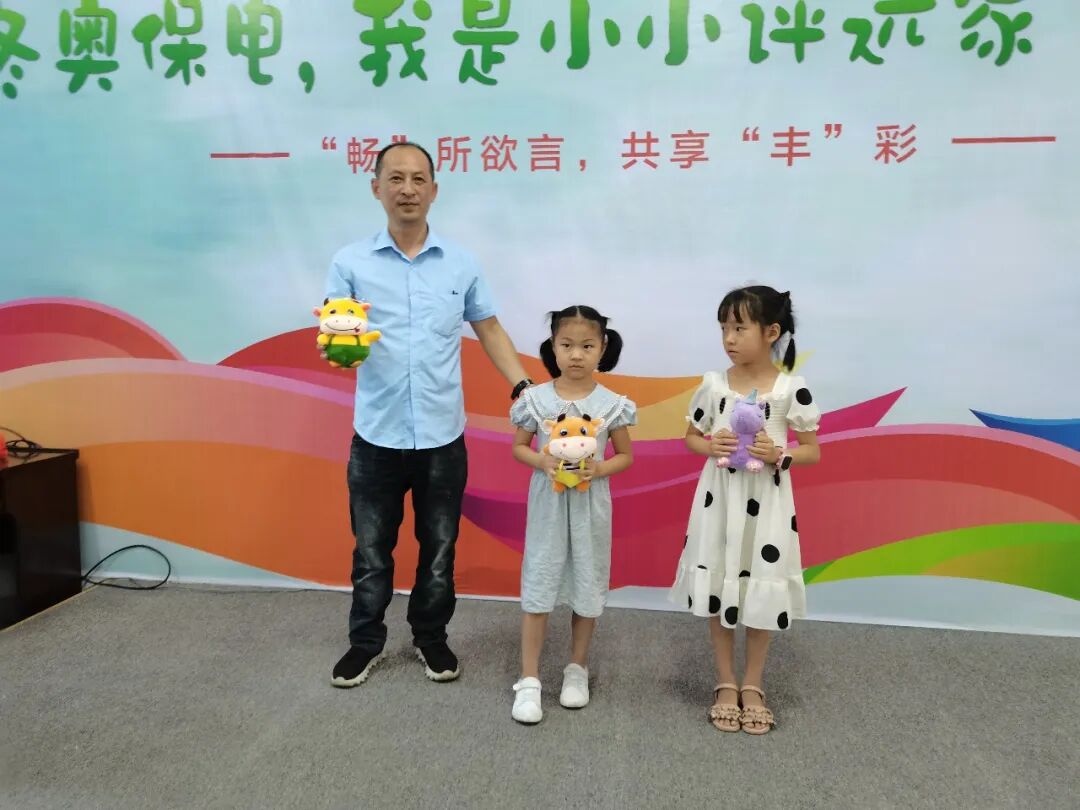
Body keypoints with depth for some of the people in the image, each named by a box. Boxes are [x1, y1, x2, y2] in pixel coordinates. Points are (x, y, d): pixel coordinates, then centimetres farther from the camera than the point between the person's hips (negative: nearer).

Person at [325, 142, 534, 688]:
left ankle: (431, 638, 34)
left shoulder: (461, 263, 2)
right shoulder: (350, 263, -2)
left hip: (443, 438, 1)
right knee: (371, 551, 12)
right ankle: (365, 643, 32)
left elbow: (489, 330, 10)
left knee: (439, 548, 14)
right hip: (377, 438, -1)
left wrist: (524, 387, -1)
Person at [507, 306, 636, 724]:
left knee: (587, 586, 11)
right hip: (547, 504, 0)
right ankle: (529, 680, 12)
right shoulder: (536, 399, -6)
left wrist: (600, 469, -16)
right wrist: (542, 461, -17)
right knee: (538, 587, 2)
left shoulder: (612, 404, -6)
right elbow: (518, 447, 3)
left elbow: (626, 456, 3)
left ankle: (577, 669, 31)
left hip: (590, 506, 1)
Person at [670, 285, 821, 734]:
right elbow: (690, 437, 8)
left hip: (766, 503, -2)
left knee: (761, 593, 7)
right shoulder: (713, 384, -3)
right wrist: (710, 447, -13)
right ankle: (726, 684, 26)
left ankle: (753, 685, 28)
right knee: (717, 590, 9)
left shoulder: (792, 390, -8)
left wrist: (779, 455, -19)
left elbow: (813, 451, -1)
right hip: (719, 498, 2)